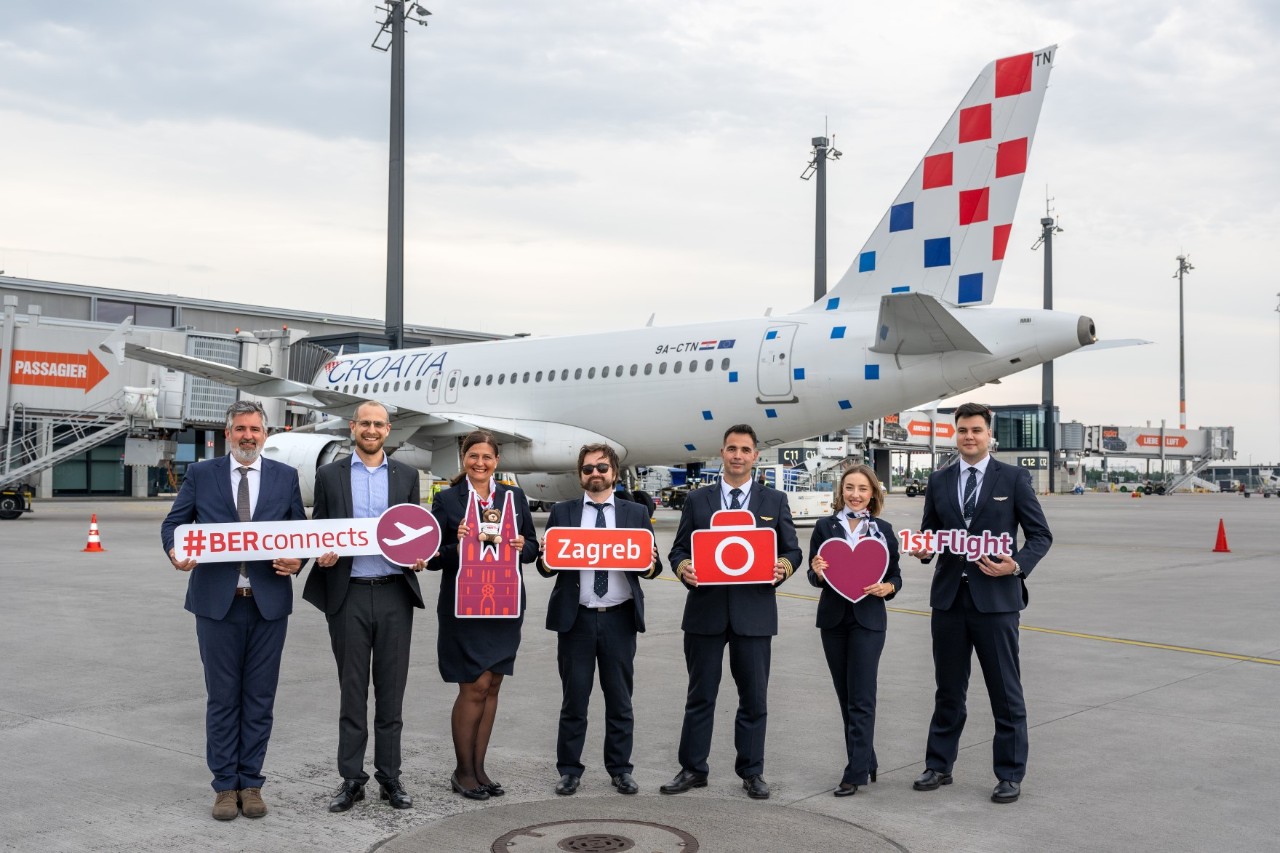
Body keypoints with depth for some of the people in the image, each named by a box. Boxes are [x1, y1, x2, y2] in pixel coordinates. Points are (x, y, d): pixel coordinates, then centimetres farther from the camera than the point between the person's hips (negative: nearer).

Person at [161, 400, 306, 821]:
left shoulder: (285, 477, 7)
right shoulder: (201, 474, 5)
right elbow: (172, 522, 6)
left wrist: (297, 560, -11)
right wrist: (175, 552, -15)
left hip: (269, 601, 1)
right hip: (216, 601, -1)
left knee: (259, 697, 7)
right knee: (222, 697, 6)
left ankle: (251, 782, 18)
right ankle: (225, 785, 16)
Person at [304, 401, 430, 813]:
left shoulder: (406, 475, 9)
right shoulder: (329, 475, 6)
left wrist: (419, 557, -7)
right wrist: (321, 554, -12)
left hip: (395, 594, 1)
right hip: (348, 595, -1)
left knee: (391, 690, 6)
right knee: (352, 691, 6)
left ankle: (390, 776, 16)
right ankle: (351, 779, 15)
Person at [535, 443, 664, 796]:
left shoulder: (636, 513, 6)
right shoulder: (562, 513, 5)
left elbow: (651, 567, 4)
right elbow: (546, 566, 3)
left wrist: (650, 564, -18)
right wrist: (546, 563, -19)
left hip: (619, 619, 1)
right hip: (575, 619, 0)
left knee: (620, 700, 9)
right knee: (574, 700, 6)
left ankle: (620, 769, 21)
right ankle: (569, 770, 18)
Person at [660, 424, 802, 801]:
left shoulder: (775, 501, 7)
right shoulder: (697, 500, 8)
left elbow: (792, 550, 8)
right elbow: (679, 548, 8)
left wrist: (785, 567, -14)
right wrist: (682, 566, -14)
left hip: (754, 611, 0)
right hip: (706, 610, 1)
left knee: (754, 698, 6)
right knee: (700, 696, 9)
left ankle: (752, 772, 19)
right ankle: (693, 769, 19)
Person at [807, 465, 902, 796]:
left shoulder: (883, 530, 1)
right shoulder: (825, 527, 3)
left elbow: (895, 576, 6)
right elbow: (814, 576, 5)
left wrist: (887, 588, -15)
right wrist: (817, 573, -17)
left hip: (868, 620, -2)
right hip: (833, 618, 2)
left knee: (860, 698, -5)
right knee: (845, 696, 10)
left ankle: (856, 772, -2)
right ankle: (866, 760, 25)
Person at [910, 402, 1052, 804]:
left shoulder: (1014, 478, -1)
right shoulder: (939, 481, 10)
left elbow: (1041, 534, -1)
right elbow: (928, 531, 16)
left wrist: (1017, 565, -17)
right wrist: (923, 548, -7)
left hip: (995, 598, -3)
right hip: (949, 598, 4)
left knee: (1006, 693, 4)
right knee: (948, 690, 13)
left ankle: (1010, 775, 15)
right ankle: (939, 766, 25)